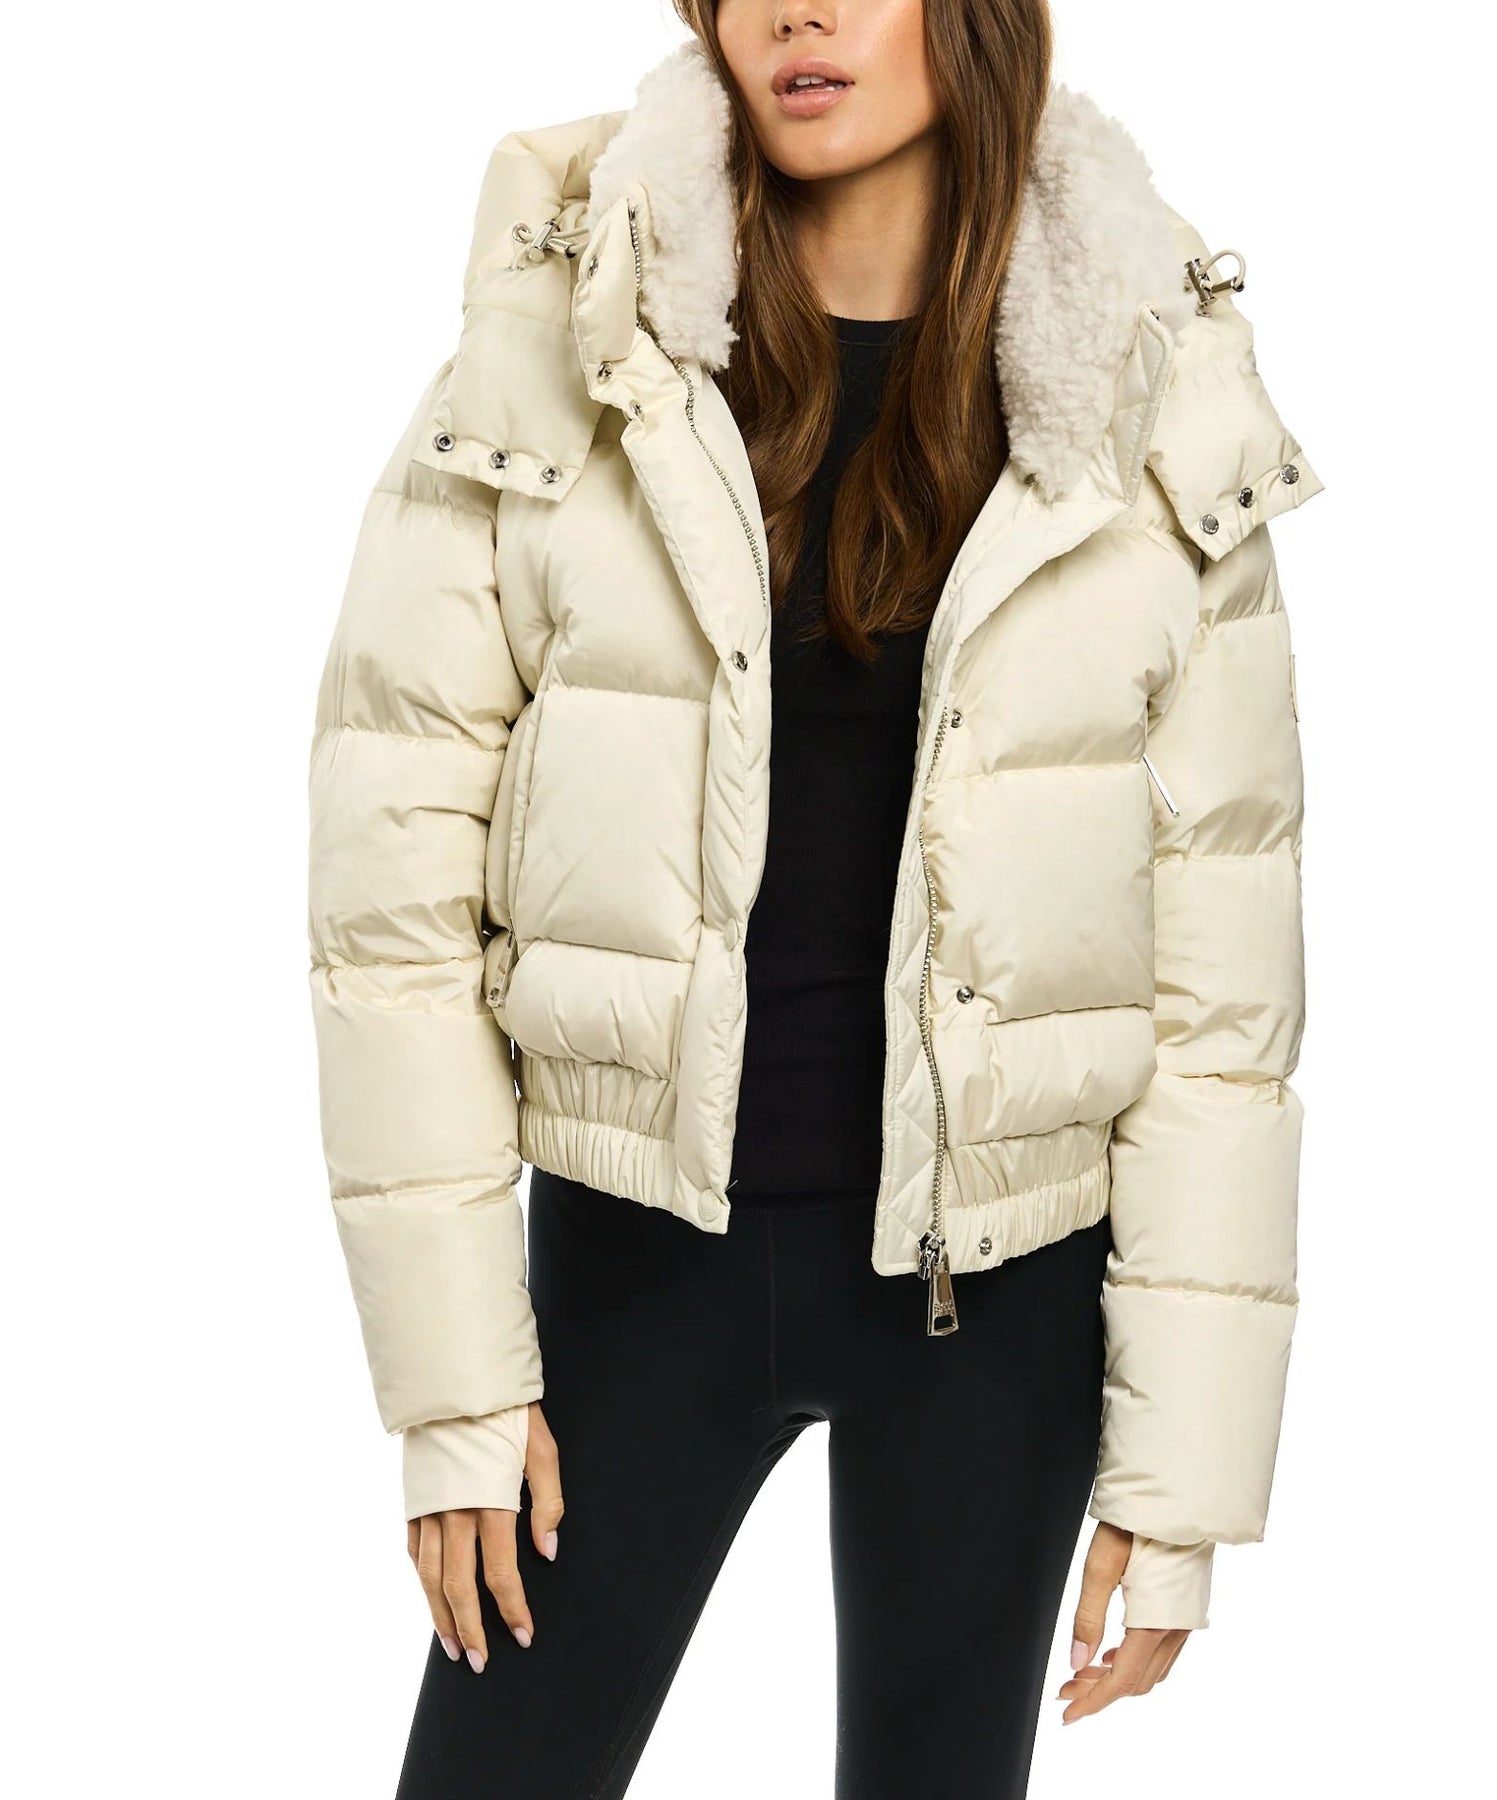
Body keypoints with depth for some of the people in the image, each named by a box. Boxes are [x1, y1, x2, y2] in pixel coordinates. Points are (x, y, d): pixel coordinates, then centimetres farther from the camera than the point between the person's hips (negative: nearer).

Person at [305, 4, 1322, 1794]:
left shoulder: (1147, 406, -4)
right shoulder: (561, 348, -6)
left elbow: (1222, 975, -3)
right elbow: (396, 860, -6)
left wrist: (1183, 1460, -4)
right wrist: (453, 1371, -9)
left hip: (993, 1277, 1)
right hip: (638, 1243, 0)